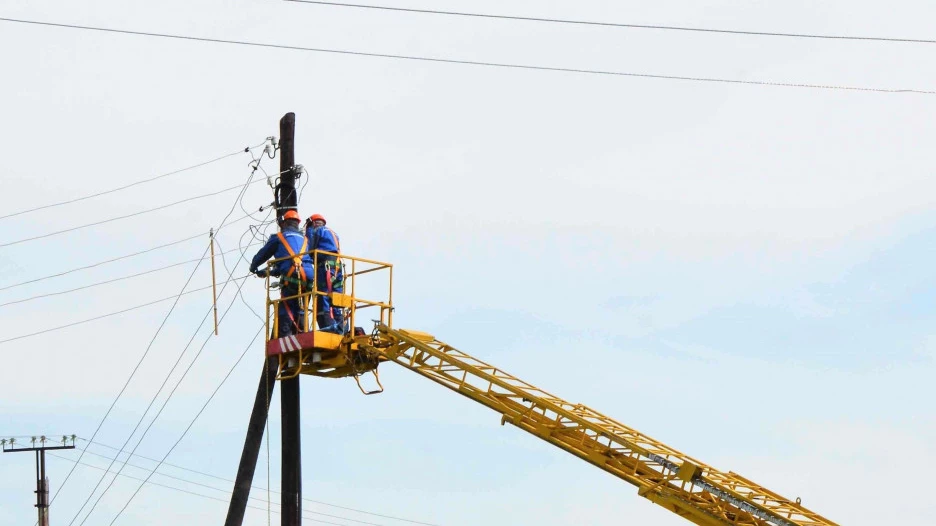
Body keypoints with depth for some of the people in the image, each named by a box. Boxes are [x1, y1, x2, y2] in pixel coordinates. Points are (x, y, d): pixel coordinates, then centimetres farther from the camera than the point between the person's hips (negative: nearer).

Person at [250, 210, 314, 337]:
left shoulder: (278, 237, 13)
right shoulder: (304, 239, 27)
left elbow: (262, 255, 26)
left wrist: (253, 267, 49)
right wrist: (270, 272, 48)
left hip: (290, 280, -5)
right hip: (307, 279, 5)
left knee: (285, 314, -7)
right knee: (300, 313, 11)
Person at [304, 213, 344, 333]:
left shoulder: (315, 231, 7)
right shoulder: (332, 233, 31)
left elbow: (309, 250, -2)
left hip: (325, 265, -8)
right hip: (338, 266, 8)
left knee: (323, 297, -14)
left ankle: (328, 325, -26)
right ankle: (339, 327, -2)